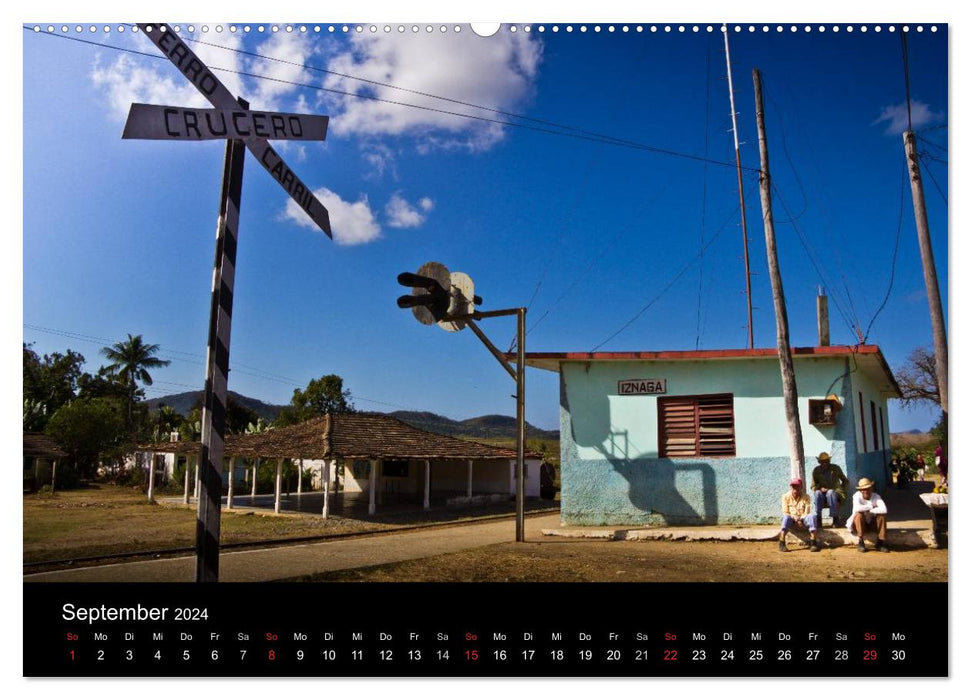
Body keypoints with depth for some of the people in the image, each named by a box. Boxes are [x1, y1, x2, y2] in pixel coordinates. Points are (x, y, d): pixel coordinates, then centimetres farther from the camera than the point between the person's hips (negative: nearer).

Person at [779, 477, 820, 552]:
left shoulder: (805, 497, -1)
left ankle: (813, 543, -33)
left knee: (812, 516, -31)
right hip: (791, 520, -1)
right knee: (786, 517, -36)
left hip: (803, 519, 1)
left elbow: (807, 513, -7)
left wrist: (800, 520, -24)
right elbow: (785, 512, -7)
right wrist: (795, 520, -20)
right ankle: (781, 544, -43)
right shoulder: (786, 496, -2)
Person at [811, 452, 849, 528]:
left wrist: (840, 490, -3)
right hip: (823, 494, 1)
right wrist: (820, 488, -16)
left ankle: (836, 519, -33)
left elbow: (846, 481, 13)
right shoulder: (816, 471, 5)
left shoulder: (835, 468, 5)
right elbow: (813, 487, 5)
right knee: (817, 493, -33)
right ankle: (818, 519, -35)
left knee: (830, 492, -36)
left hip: (835, 493, -1)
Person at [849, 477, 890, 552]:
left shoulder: (876, 496, -12)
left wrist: (869, 510, -27)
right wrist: (871, 506, -25)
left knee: (882, 515, -21)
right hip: (859, 524, -2)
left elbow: (884, 510, -30)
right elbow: (857, 508, -39)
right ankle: (861, 543, -21)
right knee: (859, 514, -31)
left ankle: (880, 542, -13)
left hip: (872, 524, 2)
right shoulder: (857, 496, -18)